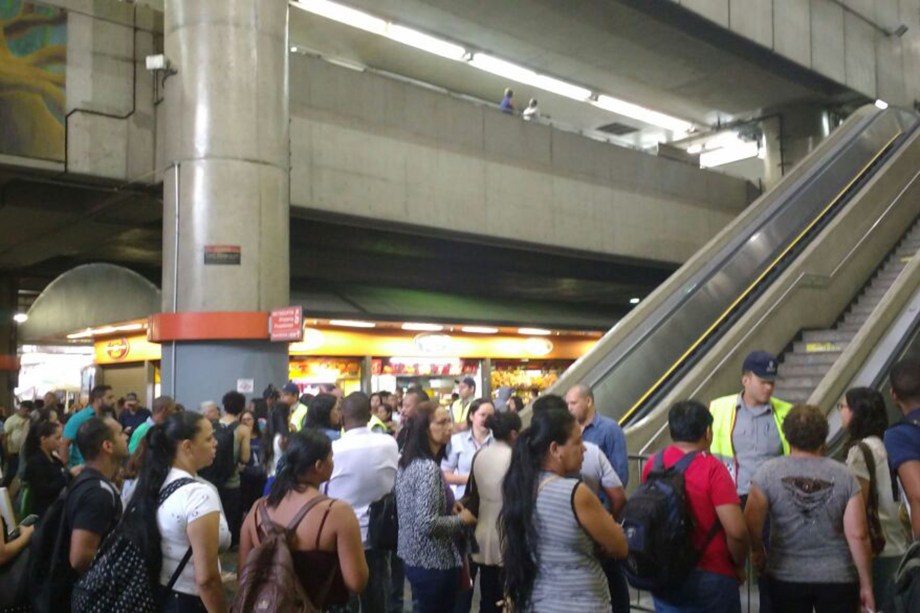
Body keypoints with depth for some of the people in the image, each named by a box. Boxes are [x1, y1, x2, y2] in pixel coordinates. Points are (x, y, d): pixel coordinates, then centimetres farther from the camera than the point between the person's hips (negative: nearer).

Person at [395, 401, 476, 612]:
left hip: (414, 556, 9)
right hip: (433, 562, -9)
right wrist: (462, 519, -13)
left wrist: (449, 507, 7)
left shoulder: (408, 461, 5)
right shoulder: (428, 468, -24)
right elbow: (428, 523, -29)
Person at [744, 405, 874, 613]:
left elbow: (752, 524, -10)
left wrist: (758, 551, 10)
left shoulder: (768, 472, -9)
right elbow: (857, 535, -9)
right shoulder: (843, 476, -7)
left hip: (786, 576, 0)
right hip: (837, 578, 0)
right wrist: (866, 585, 0)